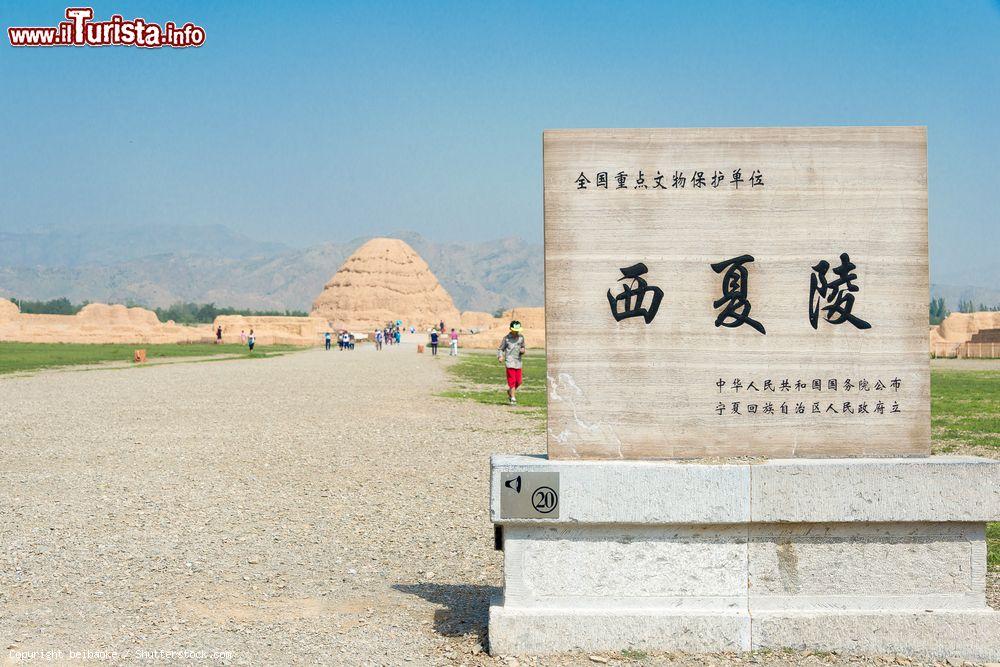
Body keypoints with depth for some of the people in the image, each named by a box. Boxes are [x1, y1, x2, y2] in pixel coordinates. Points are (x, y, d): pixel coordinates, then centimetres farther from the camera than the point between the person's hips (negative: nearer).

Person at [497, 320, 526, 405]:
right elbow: (500, 349, 6)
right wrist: (500, 357, -12)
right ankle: (513, 398, -1)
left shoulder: (521, 337, 9)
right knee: (512, 380, -8)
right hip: (510, 362, -4)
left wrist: (522, 350, -5)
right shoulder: (506, 338, 0)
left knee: (518, 381, 5)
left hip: (518, 362, 4)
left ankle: (510, 392, 32)